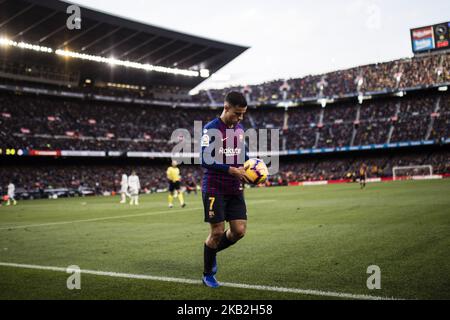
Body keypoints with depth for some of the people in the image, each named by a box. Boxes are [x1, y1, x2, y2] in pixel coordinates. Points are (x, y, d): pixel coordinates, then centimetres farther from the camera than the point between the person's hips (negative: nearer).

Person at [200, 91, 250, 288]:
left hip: (235, 190, 6)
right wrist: (232, 170, -24)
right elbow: (205, 160, -19)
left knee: (239, 230, 0)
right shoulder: (211, 129, -12)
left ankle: (213, 251, 29)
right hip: (214, 189, -6)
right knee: (217, 231, -2)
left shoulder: (240, 129, 10)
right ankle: (208, 275, 18)